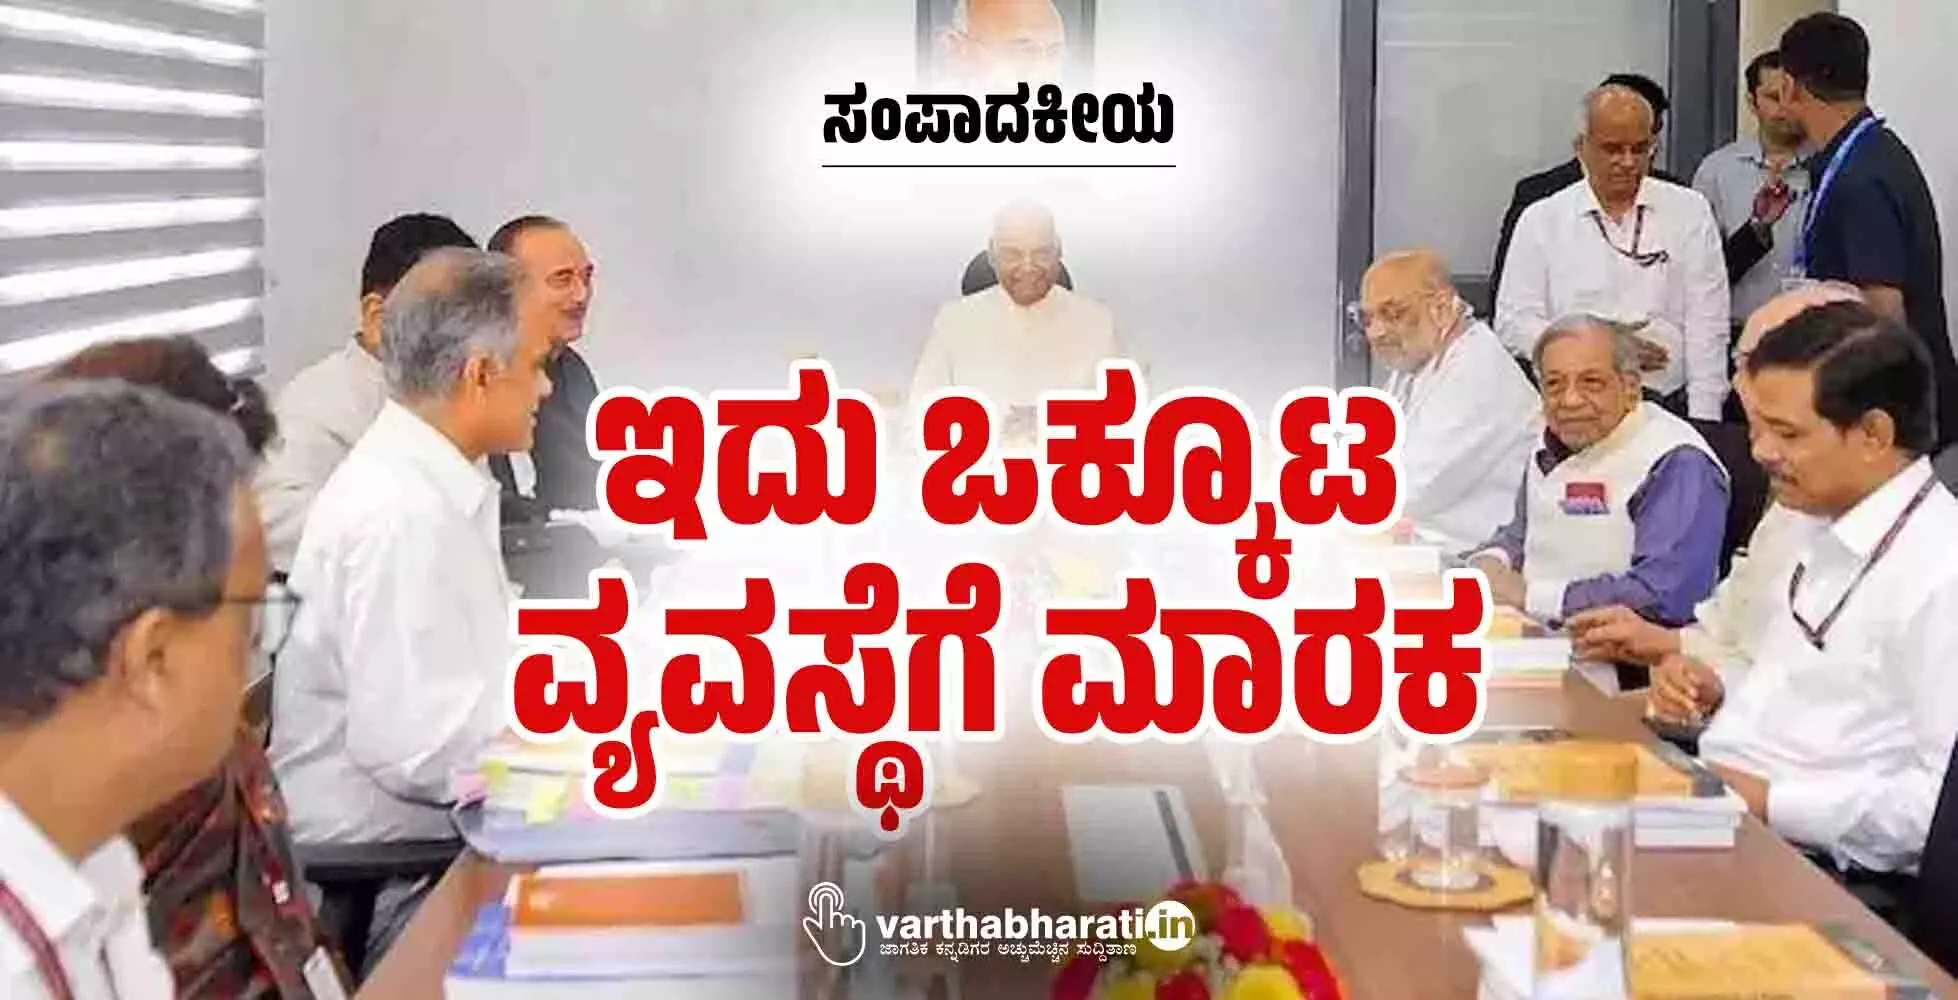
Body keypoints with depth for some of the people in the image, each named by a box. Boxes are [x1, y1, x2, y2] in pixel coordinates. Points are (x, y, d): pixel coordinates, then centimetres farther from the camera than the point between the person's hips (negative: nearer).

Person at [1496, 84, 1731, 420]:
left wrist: (1703, 423, -4)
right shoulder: (1542, 220, 8)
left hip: (1667, 406, 1)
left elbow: (1707, 327, 6)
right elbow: (1512, 324, 4)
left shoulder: (1690, 212, 10)